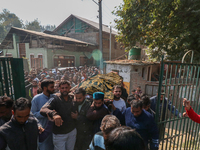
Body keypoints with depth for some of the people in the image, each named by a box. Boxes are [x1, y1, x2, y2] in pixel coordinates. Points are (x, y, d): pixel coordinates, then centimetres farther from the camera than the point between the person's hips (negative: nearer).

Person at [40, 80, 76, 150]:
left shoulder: (72, 99, -5)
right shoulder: (55, 100, -19)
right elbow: (42, 110, -34)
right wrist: (54, 114, -51)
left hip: (72, 131, 4)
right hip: (59, 134, -4)